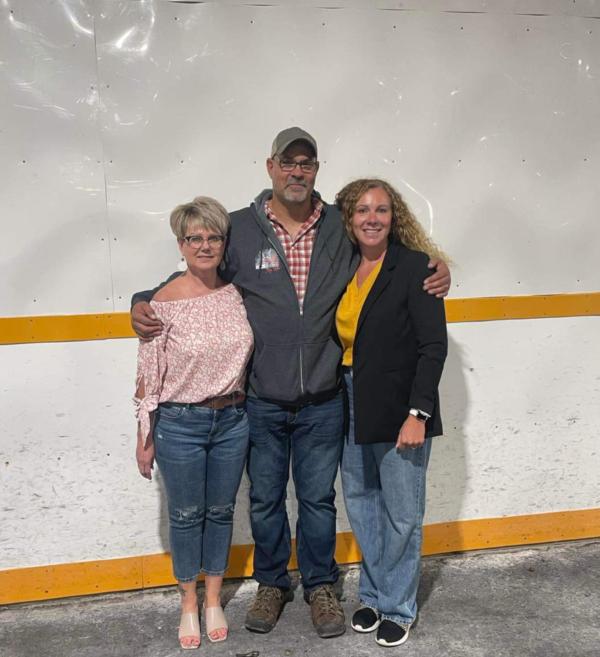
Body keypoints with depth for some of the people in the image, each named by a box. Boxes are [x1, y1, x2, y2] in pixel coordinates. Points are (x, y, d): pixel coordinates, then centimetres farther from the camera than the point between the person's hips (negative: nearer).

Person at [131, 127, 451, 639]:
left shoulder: (342, 226, 0)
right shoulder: (240, 228, -4)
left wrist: (435, 275, -4)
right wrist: (143, 304, -7)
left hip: (322, 401, 1)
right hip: (261, 401, 0)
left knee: (318, 499, 14)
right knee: (265, 498, 15)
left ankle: (321, 586, 36)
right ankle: (272, 583, 37)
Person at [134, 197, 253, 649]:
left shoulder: (237, 292, -3)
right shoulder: (165, 302, -13)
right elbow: (149, 376, -7)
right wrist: (145, 438, -4)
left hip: (232, 420, 3)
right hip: (180, 424, -3)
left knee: (221, 511, 16)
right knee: (186, 514, 13)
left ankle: (214, 599, 36)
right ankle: (189, 603, 33)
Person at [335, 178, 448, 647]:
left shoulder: (415, 267, -10)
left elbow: (434, 345, -13)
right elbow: (340, 339, 10)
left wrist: (417, 413, -18)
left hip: (399, 409, -5)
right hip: (352, 407, 5)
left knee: (402, 513, 4)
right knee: (360, 503, 14)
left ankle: (397, 607, 23)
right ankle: (373, 594, 32)